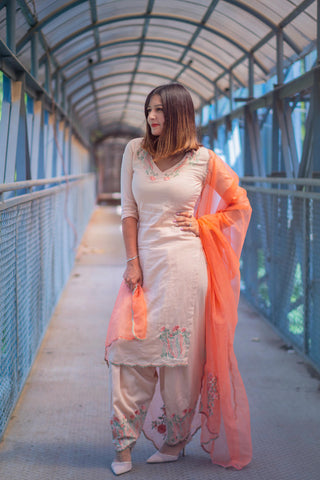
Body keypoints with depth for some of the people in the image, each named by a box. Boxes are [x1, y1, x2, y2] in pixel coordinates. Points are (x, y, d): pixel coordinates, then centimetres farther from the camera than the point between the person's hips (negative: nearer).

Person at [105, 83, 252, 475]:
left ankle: (174, 442, 19)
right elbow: (128, 210, 5)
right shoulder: (135, 151, 7)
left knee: (182, 355, 2)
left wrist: (203, 225, 0)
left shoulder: (203, 160, 1)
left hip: (185, 265, -2)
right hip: (145, 262, 2)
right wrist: (132, 261, -3)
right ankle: (124, 444, 5)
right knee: (129, 347, -4)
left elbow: (240, 205, 12)